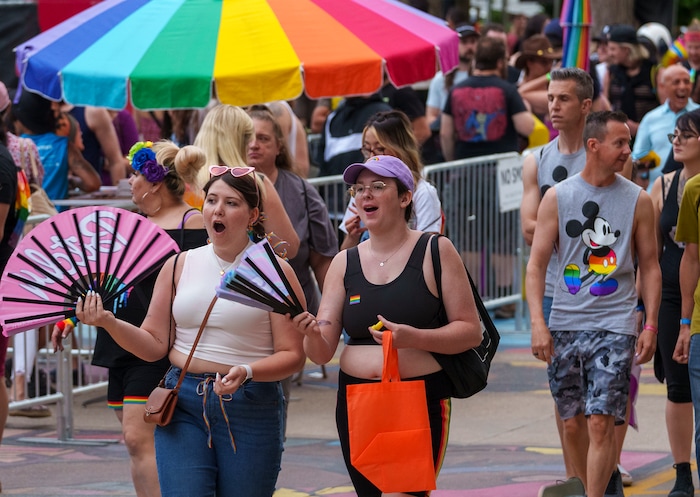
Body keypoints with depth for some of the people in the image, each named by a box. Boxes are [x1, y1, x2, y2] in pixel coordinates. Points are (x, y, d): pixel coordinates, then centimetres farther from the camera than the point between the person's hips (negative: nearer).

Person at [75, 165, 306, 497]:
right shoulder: (179, 266, 9)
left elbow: (292, 356, -5)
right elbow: (155, 344, 10)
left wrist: (246, 372, -22)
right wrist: (108, 322, -6)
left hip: (249, 410, -2)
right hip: (183, 406, 2)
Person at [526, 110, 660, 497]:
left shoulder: (637, 201, 3)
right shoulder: (557, 197, 2)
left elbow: (650, 266, 8)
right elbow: (536, 264, 1)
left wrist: (651, 325, 0)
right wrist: (538, 324, -9)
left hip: (615, 325, -2)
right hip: (565, 324, 2)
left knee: (600, 422, -11)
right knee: (572, 424, 8)